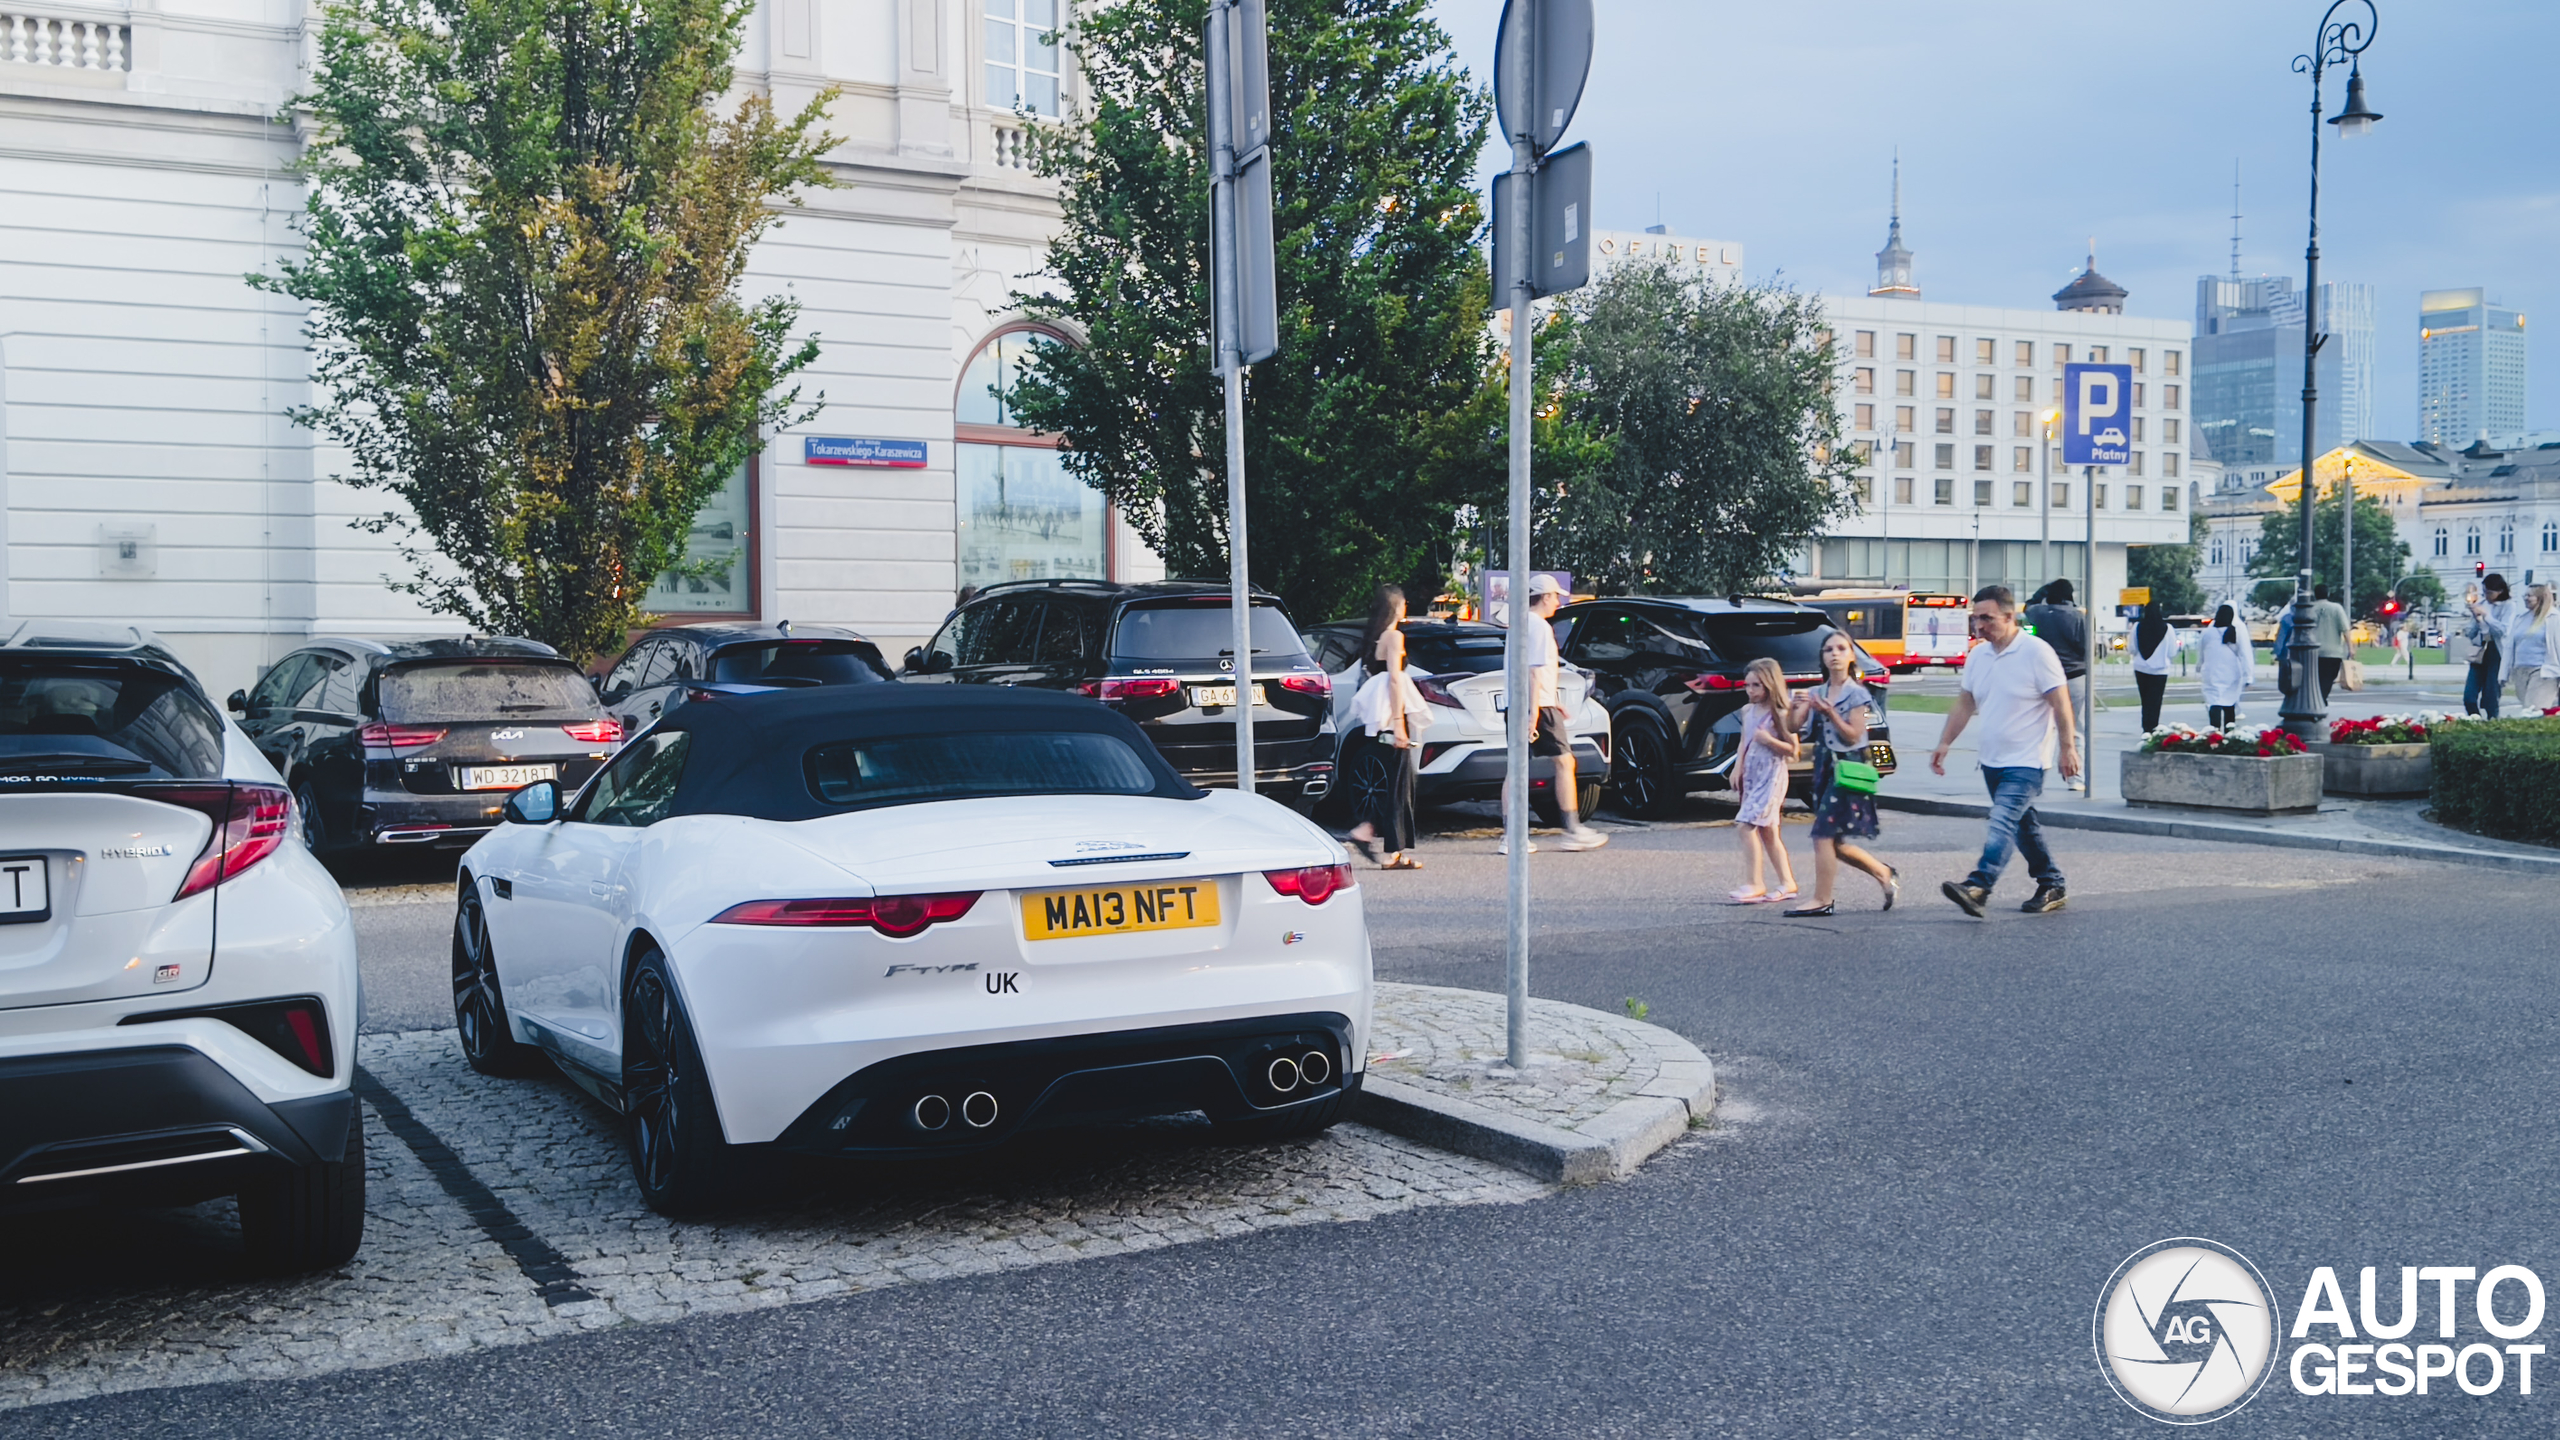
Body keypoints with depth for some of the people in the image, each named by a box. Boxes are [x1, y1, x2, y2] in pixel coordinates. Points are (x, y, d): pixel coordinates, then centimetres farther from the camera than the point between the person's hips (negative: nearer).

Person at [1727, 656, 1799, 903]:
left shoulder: (1780, 714, -10)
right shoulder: (1747, 711, 10)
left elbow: (1792, 750, -9)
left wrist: (1769, 740, -22)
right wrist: (1738, 767, 9)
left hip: (1772, 775, -8)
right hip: (1752, 776, 8)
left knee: (1745, 825, -17)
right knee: (1767, 831, 11)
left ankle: (1756, 885, -15)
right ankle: (1787, 883, 19)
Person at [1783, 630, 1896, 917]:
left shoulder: (1857, 695, -6)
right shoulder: (1815, 693, 10)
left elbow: (1853, 735, -11)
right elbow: (1792, 727, 2)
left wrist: (1830, 713, -23)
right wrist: (1794, 706, -17)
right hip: (1824, 767, 7)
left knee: (1824, 835, -12)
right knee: (1835, 842, 10)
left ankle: (1822, 901, -8)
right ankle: (1885, 874, 27)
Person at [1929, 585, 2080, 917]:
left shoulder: (2036, 652, -13)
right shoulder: (1977, 656, 8)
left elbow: (2061, 703, -12)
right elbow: (1965, 704, 15)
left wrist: (2068, 747, -15)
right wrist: (1944, 743, 8)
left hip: (2026, 762, -8)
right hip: (1992, 761, 8)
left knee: (2003, 822, -20)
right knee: (2023, 825, 16)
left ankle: (1978, 887, -32)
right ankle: (2051, 885, 28)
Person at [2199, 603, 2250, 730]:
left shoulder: (2207, 633, -1)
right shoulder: (2238, 633, -6)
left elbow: (2202, 653, 16)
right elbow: (2245, 656, -8)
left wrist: (2200, 664, 37)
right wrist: (2247, 677, -6)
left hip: (2213, 675, -1)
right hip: (2232, 675, 1)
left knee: (2214, 704, -11)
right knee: (2230, 705, 16)